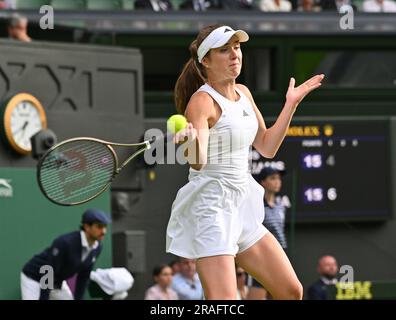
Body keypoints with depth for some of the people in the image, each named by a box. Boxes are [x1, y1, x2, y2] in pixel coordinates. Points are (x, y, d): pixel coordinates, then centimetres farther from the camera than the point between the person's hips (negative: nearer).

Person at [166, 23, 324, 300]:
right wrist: (191, 140, -49)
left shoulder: (243, 93, 10)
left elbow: (267, 147, 19)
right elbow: (198, 163, -28)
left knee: (291, 292, 11)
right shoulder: (202, 101, -15)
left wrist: (291, 104, 15)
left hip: (243, 207, 9)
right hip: (211, 207, -9)